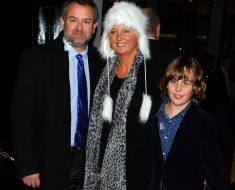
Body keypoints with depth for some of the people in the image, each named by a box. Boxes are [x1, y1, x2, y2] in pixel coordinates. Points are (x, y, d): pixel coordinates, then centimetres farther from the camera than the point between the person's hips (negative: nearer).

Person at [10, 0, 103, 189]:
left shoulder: (100, 61, 2)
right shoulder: (35, 58, -9)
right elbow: (22, 116, -10)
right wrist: (27, 167, -12)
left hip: (91, 160, 3)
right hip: (50, 164, -3)